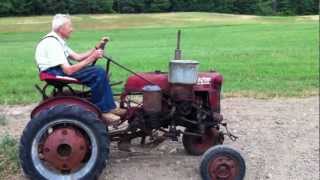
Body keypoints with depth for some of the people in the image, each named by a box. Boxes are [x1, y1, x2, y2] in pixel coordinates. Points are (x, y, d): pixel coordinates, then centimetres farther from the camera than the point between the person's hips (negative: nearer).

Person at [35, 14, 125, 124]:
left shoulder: (58, 41, 12)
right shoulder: (52, 43, -20)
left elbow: (77, 57, 13)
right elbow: (68, 70, -25)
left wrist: (96, 48, 4)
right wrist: (91, 58, -23)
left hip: (62, 69, 10)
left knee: (100, 72, 3)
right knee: (99, 73, -20)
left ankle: (109, 107, -1)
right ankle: (102, 110, -11)